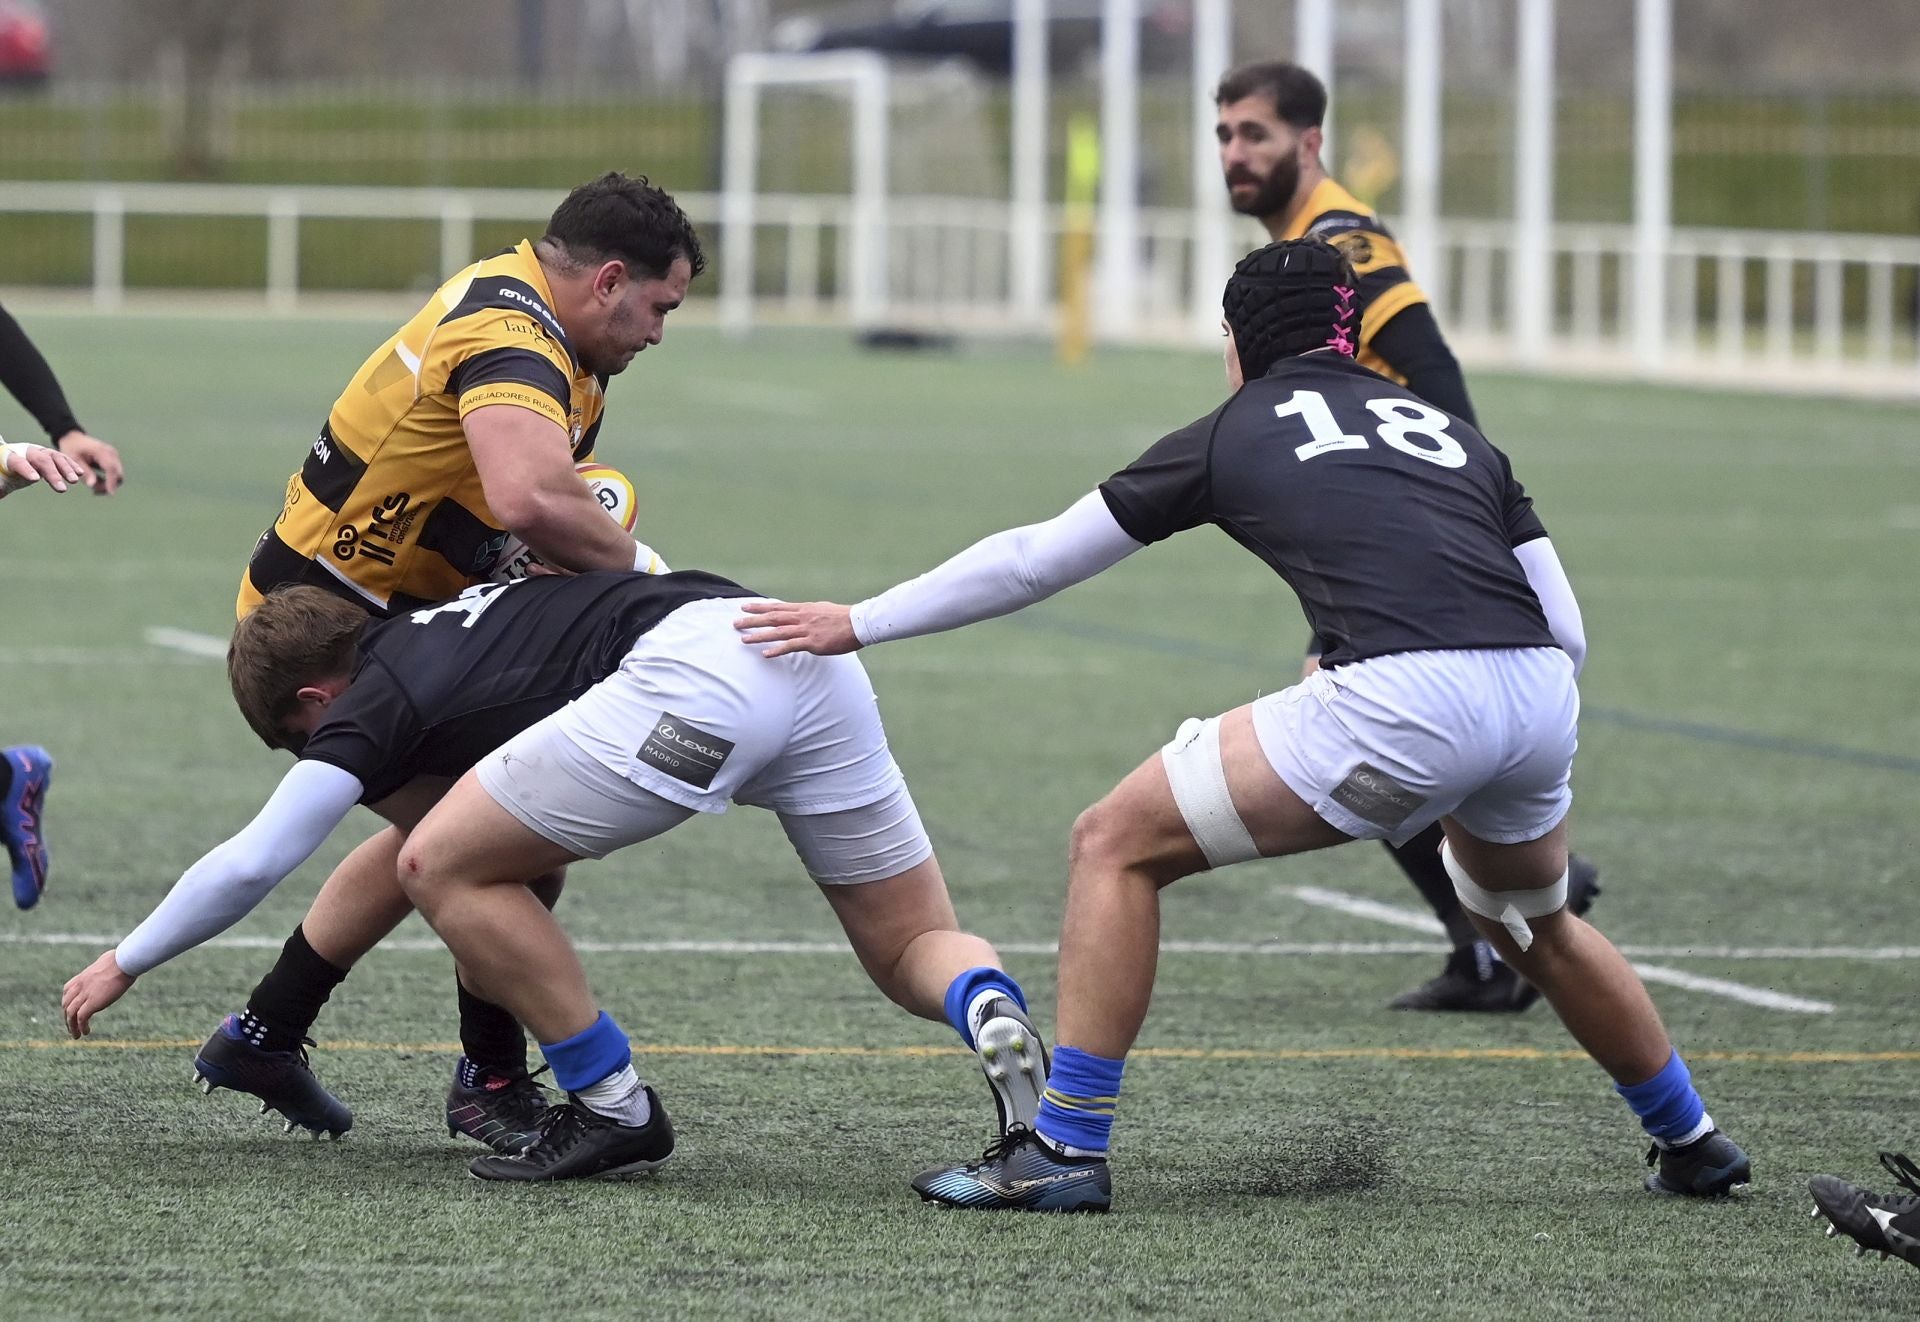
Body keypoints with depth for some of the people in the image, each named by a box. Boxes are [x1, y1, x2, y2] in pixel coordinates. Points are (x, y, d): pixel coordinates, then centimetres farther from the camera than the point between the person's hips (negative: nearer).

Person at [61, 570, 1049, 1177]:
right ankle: (987, 1008, -18)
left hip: (691, 675, -8)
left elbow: (252, 865, 10)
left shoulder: (374, 702, 10)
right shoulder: (442, 632, 32)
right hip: (809, 655, 8)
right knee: (912, 950, 17)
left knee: (445, 866, 3)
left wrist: (124, 964, 24)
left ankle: (611, 1107, 7)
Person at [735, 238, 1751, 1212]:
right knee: (1531, 922, 37)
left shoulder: (1235, 434, 18)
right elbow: (1565, 630, 21)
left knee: (1116, 845, 10)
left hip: (1400, 700, -5)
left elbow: (1036, 559, 23)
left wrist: (858, 624, 33)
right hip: (1538, 696, 5)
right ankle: (1691, 1142, 46)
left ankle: (1065, 1149, 7)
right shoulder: (1448, 431, 28)